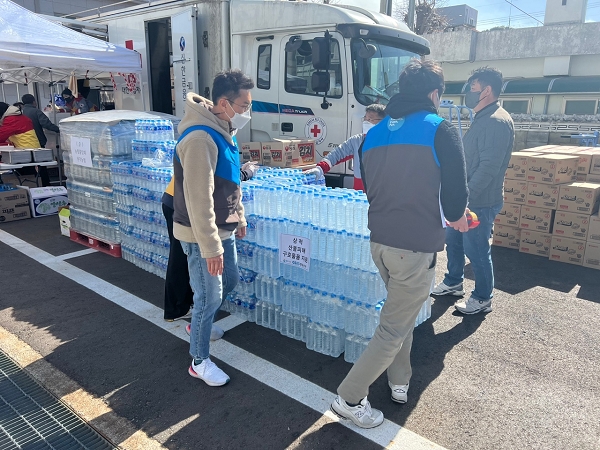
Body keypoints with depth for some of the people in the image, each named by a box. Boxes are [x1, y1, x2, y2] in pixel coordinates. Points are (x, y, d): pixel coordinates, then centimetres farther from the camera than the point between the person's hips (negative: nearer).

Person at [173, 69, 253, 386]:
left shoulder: (224, 131, 7)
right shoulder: (200, 138, -26)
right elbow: (198, 199, -28)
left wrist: (239, 218, 21)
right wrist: (210, 247, -26)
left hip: (223, 229, 10)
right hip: (202, 235, -9)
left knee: (229, 281, 22)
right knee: (210, 296, 2)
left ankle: (199, 324, 47)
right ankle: (199, 361, 22)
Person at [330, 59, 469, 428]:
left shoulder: (374, 134, 8)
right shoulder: (440, 131, -9)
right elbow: (456, 197, -12)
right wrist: (456, 216, 10)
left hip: (380, 242, 7)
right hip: (416, 247, -6)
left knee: (401, 312, 26)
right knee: (394, 329, 6)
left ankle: (399, 382, 39)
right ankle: (350, 398, 15)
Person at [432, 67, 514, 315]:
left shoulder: (497, 122, -19)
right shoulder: (482, 119, 13)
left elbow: (489, 166, -26)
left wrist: (465, 195, -23)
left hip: (481, 201, -10)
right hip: (465, 197, 10)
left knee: (476, 249, 2)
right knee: (453, 240, 20)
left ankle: (482, 299, 19)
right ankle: (453, 283, 38)